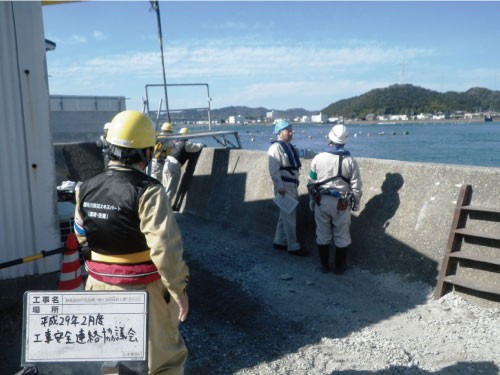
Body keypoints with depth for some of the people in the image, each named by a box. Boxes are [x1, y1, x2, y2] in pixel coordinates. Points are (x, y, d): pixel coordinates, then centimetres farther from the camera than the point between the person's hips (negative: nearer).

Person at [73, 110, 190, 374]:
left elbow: (82, 236, 10)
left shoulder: (86, 189, -2)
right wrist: (179, 290, -15)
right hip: (144, 289, -6)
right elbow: (165, 248, -26)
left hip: (100, 285, 6)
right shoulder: (148, 191, -22)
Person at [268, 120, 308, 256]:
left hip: (292, 186, 9)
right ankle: (293, 246, 6)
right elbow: (274, 170, -21)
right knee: (289, 216, -3)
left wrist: (295, 185, 19)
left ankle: (279, 242, 28)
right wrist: (280, 187, -24)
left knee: (285, 215, 16)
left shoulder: (289, 147, 14)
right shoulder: (276, 148, -15)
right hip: (284, 187, -9)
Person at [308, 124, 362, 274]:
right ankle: (339, 267, 20)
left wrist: (312, 201, 13)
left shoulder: (318, 158, -6)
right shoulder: (350, 161, -8)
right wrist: (356, 203, 11)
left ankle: (324, 265, 23)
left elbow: (311, 183, 1)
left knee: (323, 235, 13)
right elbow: (356, 186, -4)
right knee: (341, 236, 12)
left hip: (322, 201, 1)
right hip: (341, 203, -1)